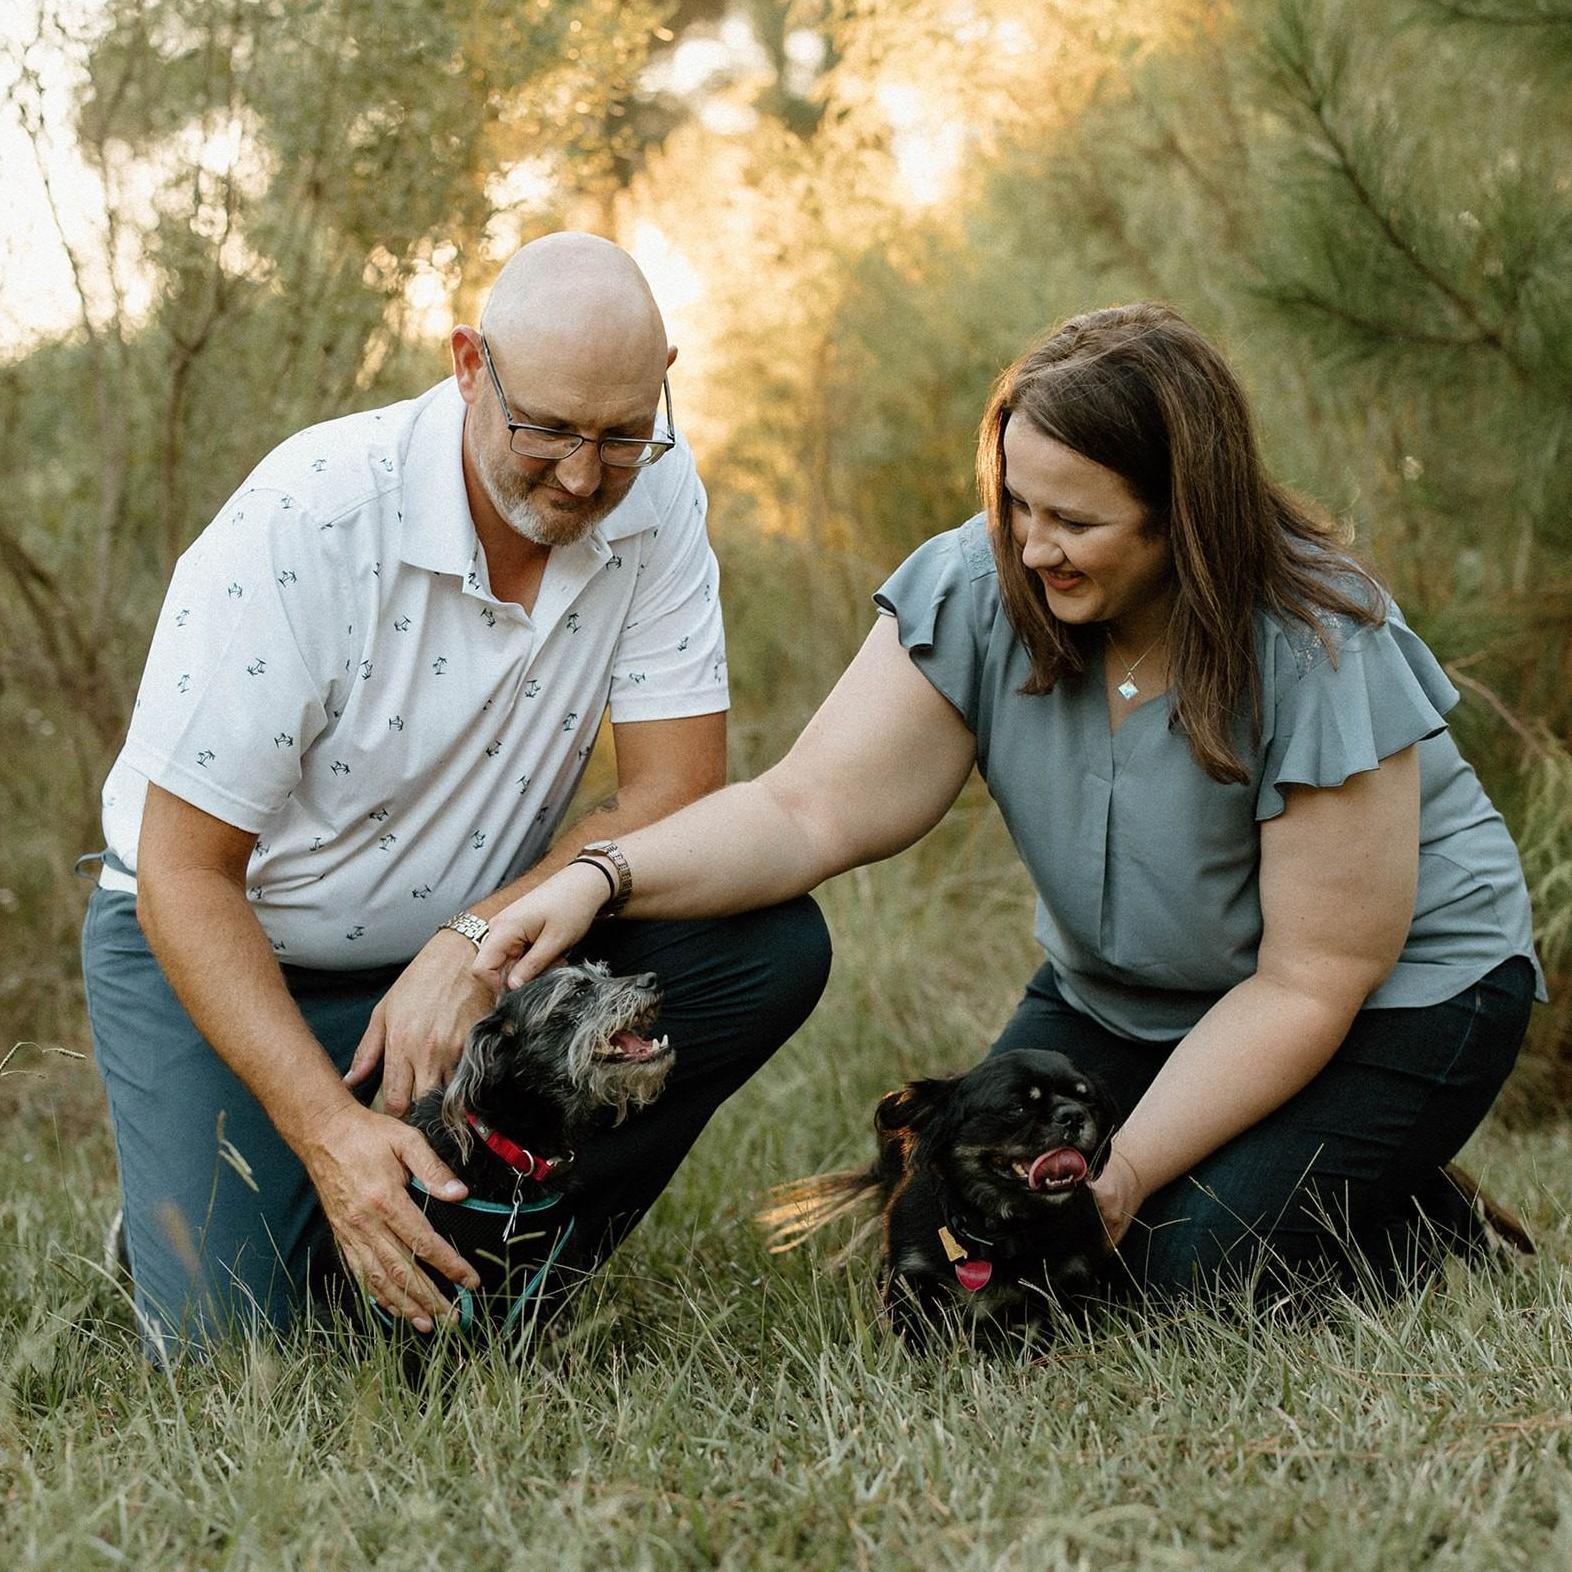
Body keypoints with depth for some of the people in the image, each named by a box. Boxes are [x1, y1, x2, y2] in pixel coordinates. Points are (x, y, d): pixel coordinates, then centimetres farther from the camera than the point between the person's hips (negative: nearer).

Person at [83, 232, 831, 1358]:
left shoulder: (655, 493, -13)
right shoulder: (302, 522, -26)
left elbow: (679, 792, -13)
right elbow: (186, 874, -23)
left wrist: (479, 940, -30)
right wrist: (328, 1127, -34)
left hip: (478, 949, 4)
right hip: (227, 945, -4)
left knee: (771, 947, -20)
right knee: (228, 1335, -20)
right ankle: (174, 1214, 17)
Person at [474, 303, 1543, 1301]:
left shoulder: (1324, 656, -28)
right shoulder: (976, 589, -17)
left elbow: (1307, 985, -24)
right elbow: (812, 809, -21)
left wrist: (1126, 1170, -28)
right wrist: (600, 878, -37)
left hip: (1393, 996, -5)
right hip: (1120, 996, 5)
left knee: (1196, 1266, -24)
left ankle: (1418, 1227, 6)